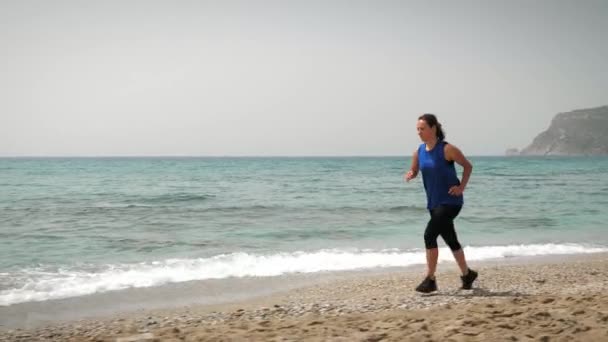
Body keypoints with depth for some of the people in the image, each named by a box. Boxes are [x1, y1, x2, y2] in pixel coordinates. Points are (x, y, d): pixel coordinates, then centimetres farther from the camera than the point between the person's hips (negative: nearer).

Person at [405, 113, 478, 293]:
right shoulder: (419, 152, 3)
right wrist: (410, 175, -9)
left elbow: (468, 166, -3)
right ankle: (467, 274, 32)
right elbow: (414, 170, 15)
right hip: (433, 203, 7)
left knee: (430, 235, -17)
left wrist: (461, 187, -11)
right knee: (450, 240, 15)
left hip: (450, 201, -7)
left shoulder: (447, 149, -14)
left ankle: (430, 279, -9)